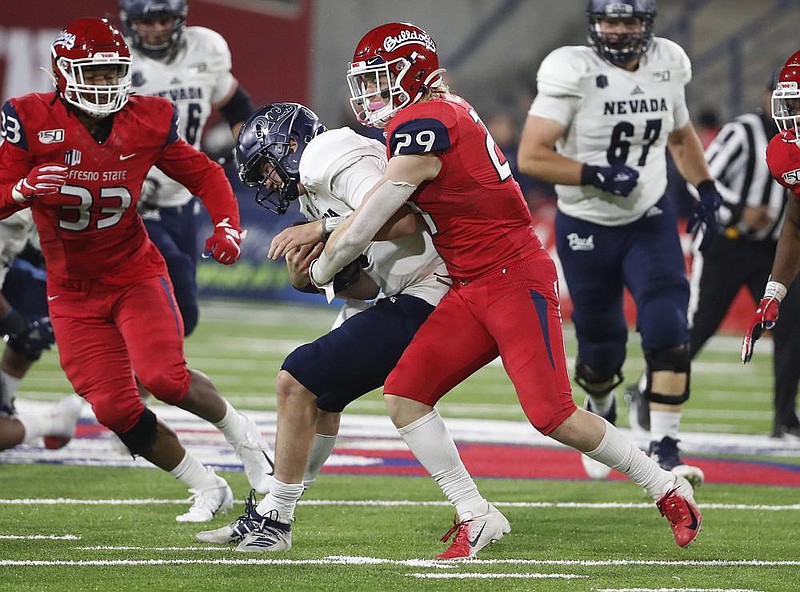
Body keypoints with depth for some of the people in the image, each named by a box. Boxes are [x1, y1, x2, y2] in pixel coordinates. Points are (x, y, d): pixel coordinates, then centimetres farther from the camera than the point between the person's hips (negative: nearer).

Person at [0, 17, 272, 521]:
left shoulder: (147, 121, -7)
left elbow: (205, 176, 6)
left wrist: (227, 227, -10)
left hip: (136, 275, -1)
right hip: (74, 291, 1)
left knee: (164, 377, -24)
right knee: (116, 411, -8)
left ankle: (241, 432, 5)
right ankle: (207, 489, 11)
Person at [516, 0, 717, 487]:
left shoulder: (666, 68, -3)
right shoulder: (573, 74, -18)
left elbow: (682, 136, 17)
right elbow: (531, 156, -22)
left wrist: (707, 194, 5)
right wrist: (597, 176, -29)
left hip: (650, 222, 3)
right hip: (587, 228, -2)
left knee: (668, 332, -17)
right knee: (601, 349, 9)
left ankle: (664, 448, -13)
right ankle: (601, 410, 44)